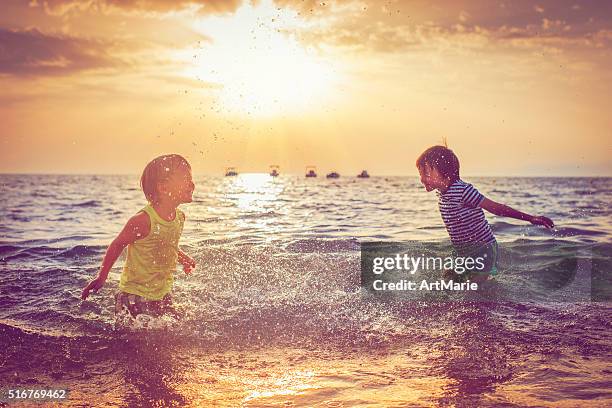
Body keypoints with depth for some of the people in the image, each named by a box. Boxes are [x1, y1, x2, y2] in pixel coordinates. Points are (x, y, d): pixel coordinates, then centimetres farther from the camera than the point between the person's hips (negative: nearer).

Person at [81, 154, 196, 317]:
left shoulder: (180, 217, -1)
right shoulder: (143, 220, -24)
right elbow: (117, 244, -11)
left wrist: (183, 259, 5)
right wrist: (102, 276, -10)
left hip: (162, 295, 7)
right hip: (135, 296, -6)